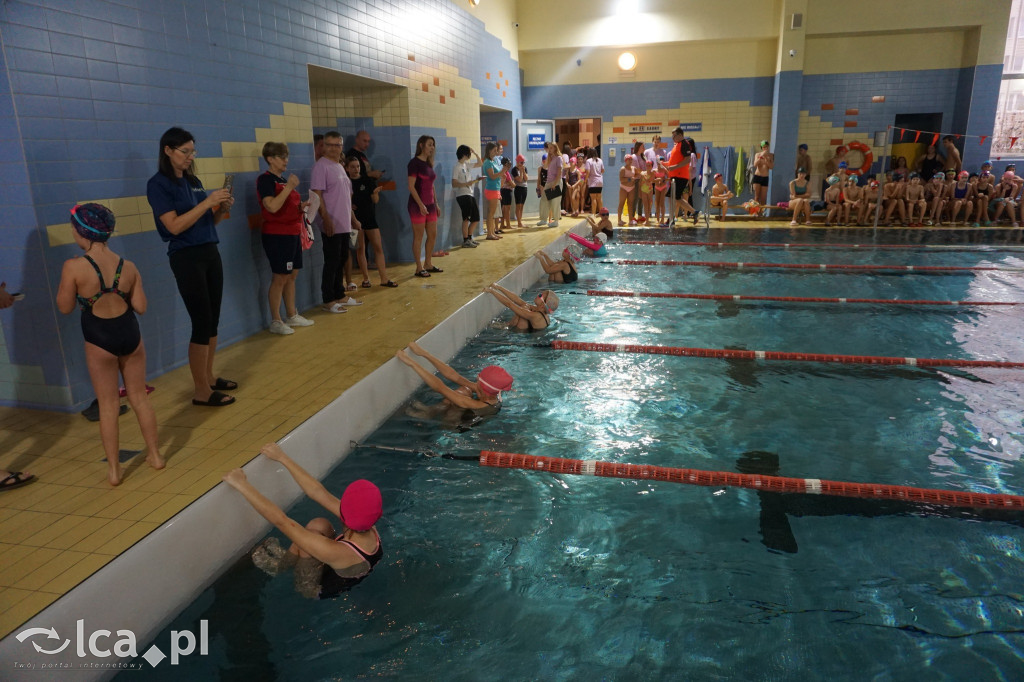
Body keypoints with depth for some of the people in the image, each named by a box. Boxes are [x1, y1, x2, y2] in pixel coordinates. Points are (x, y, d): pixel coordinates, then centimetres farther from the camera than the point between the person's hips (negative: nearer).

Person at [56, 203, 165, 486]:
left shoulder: (74, 267, -15)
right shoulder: (129, 266, -4)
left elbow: (65, 307, -6)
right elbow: (140, 307, 0)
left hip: (99, 341, -3)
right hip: (129, 333, 3)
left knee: (108, 405, 9)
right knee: (139, 397, 17)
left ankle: (113, 469, 16)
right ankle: (154, 455, 27)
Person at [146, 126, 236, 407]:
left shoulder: (193, 181, 14)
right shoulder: (158, 184, -7)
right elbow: (174, 226, -17)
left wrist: (223, 207, -2)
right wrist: (208, 201, -19)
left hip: (210, 253, 7)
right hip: (186, 258, -7)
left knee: (212, 321, 9)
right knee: (202, 323, -7)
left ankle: (209, 377, 22)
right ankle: (201, 391, 1)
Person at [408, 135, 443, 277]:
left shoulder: (428, 163, 14)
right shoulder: (414, 162, -10)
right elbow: (411, 187, -15)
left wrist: (436, 204, 16)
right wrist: (421, 205, -20)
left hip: (430, 204, 8)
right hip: (418, 205, -8)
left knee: (432, 235, 11)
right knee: (419, 236, -2)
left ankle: (428, 264, 22)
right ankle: (419, 268, 5)